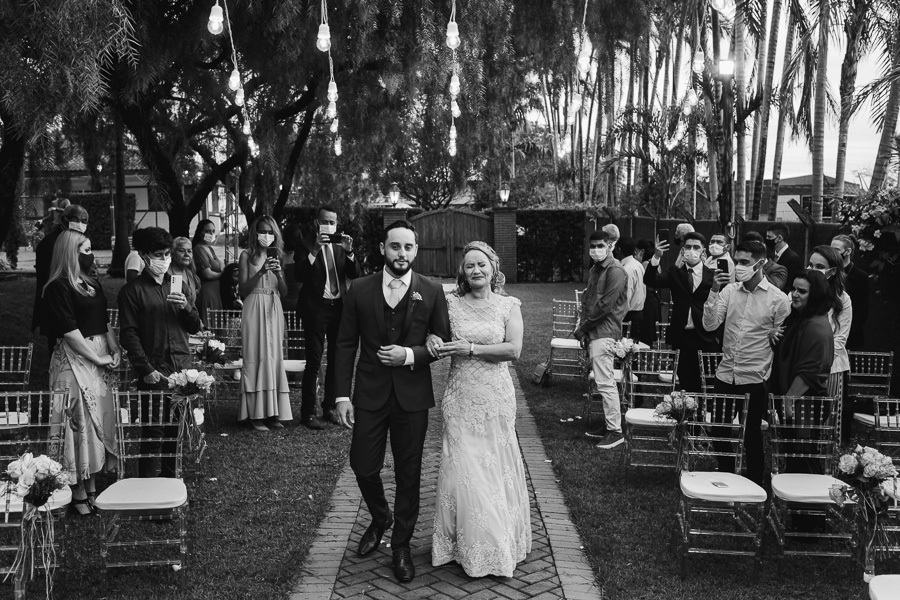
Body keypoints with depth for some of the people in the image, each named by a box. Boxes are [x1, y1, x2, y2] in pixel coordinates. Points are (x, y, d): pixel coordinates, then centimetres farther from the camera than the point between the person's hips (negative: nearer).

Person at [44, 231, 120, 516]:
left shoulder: (92, 284, 13)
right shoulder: (58, 288, -11)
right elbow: (69, 331, -16)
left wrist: (114, 349, 1)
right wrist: (98, 359, -14)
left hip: (101, 357, 8)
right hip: (75, 360, -7)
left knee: (100, 419, 10)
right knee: (81, 421, -2)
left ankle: (92, 486, 22)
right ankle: (79, 493, 11)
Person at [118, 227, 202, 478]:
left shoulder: (176, 285, 17)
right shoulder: (132, 290, 0)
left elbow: (195, 327, 16)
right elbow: (129, 335, -6)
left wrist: (186, 307, -5)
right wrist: (147, 369, -14)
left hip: (182, 369, 5)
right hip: (155, 372, -5)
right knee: (153, 432, -6)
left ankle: (170, 479, 21)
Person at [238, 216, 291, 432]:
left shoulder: (276, 256, 14)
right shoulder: (247, 255, 2)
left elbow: (284, 292, 9)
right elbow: (243, 290, -4)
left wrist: (279, 273, -9)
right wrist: (261, 271, -16)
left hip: (274, 311, 4)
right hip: (255, 310, -4)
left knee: (274, 358, 1)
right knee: (257, 359, -6)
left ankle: (273, 413, 6)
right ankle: (257, 414, -2)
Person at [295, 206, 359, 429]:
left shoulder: (341, 245, 10)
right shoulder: (306, 245, -3)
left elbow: (354, 275, 3)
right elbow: (299, 276, -14)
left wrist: (349, 252, -14)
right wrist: (315, 250, -24)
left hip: (339, 307, 5)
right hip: (316, 308, -5)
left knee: (337, 360, 10)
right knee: (314, 362, -5)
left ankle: (330, 407, 22)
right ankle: (308, 413, 3)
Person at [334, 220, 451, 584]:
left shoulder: (432, 292, -2)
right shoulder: (359, 290, -1)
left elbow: (442, 343, 1)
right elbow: (346, 345, 1)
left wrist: (410, 355, -16)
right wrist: (342, 395, -3)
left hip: (412, 396, -1)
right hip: (369, 395, 1)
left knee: (408, 474, 9)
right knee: (363, 467, 7)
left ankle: (401, 545, 28)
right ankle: (379, 519, 39)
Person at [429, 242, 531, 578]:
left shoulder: (509, 305, 0)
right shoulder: (450, 303, 2)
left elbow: (514, 349, -10)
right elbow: (435, 333, 11)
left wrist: (471, 349, -16)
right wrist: (431, 341, -12)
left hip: (496, 398, 0)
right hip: (461, 398, 1)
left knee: (496, 467, 9)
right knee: (463, 468, 3)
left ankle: (502, 545, 27)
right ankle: (471, 549, 21)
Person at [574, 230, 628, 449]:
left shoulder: (615, 271, -12)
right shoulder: (595, 269, 17)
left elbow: (605, 305, -17)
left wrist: (584, 326, -11)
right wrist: (582, 325, 5)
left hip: (604, 332, -9)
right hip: (593, 332, 9)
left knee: (604, 382, -9)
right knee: (602, 381, 13)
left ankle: (615, 431, -3)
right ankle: (609, 425, 21)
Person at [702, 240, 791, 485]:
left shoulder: (778, 299, -7)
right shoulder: (729, 290, 1)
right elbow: (709, 325, -7)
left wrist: (773, 377, 1)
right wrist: (714, 292, -16)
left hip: (754, 380, -3)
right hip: (725, 375, 3)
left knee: (752, 436, 9)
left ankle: (754, 485, 26)